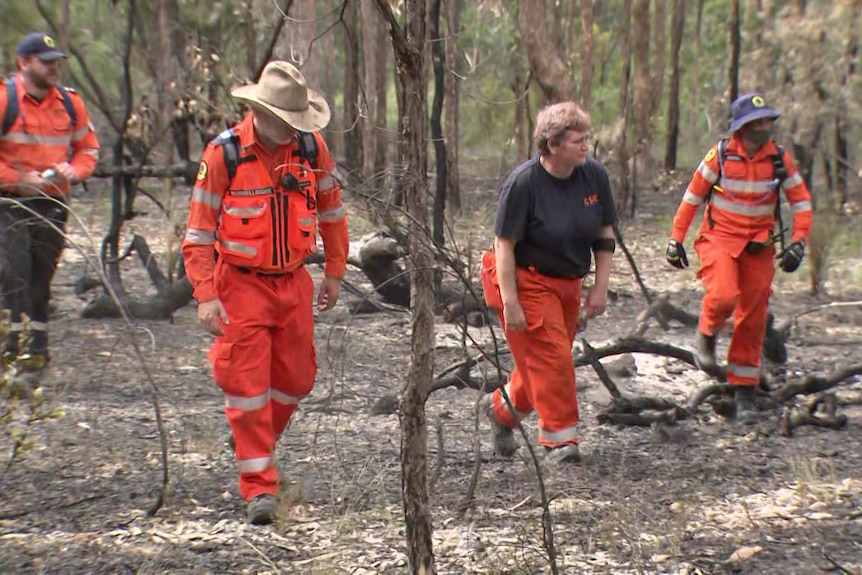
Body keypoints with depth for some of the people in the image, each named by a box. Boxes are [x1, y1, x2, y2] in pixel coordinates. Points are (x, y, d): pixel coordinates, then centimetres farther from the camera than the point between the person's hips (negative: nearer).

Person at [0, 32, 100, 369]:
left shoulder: (70, 103, 7)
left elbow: (88, 149, 16)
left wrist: (73, 172, -4)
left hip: (52, 203, 4)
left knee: (42, 275, 9)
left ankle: (37, 344, 16)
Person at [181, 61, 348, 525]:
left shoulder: (311, 147, -2)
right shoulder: (224, 153, -13)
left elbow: (331, 211, 14)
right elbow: (199, 230, -9)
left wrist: (334, 272, 15)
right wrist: (205, 295, -15)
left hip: (293, 282, 4)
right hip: (241, 283, -4)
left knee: (297, 378, 10)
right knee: (248, 382, -6)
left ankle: (255, 445, 36)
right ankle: (259, 487, -1)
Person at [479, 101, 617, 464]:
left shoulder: (594, 175, -5)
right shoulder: (524, 182, -20)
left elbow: (605, 233, 6)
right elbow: (504, 244, -18)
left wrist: (601, 287, 1)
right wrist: (510, 304, -20)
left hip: (568, 283, 6)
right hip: (527, 281, -6)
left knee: (543, 358, 12)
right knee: (550, 358, -10)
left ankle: (502, 407, 35)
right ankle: (559, 438, 0)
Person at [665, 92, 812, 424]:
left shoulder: (779, 158, -2)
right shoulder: (721, 155, -8)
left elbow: (801, 201, 6)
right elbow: (693, 197, 0)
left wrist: (799, 241, -6)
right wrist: (676, 239, 1)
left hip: (759, 244, 3)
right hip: (720, 237, -3)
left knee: (753, 320, 3)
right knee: (724, 295, -28)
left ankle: (744, 391, 14)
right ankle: (707, 334, 7)